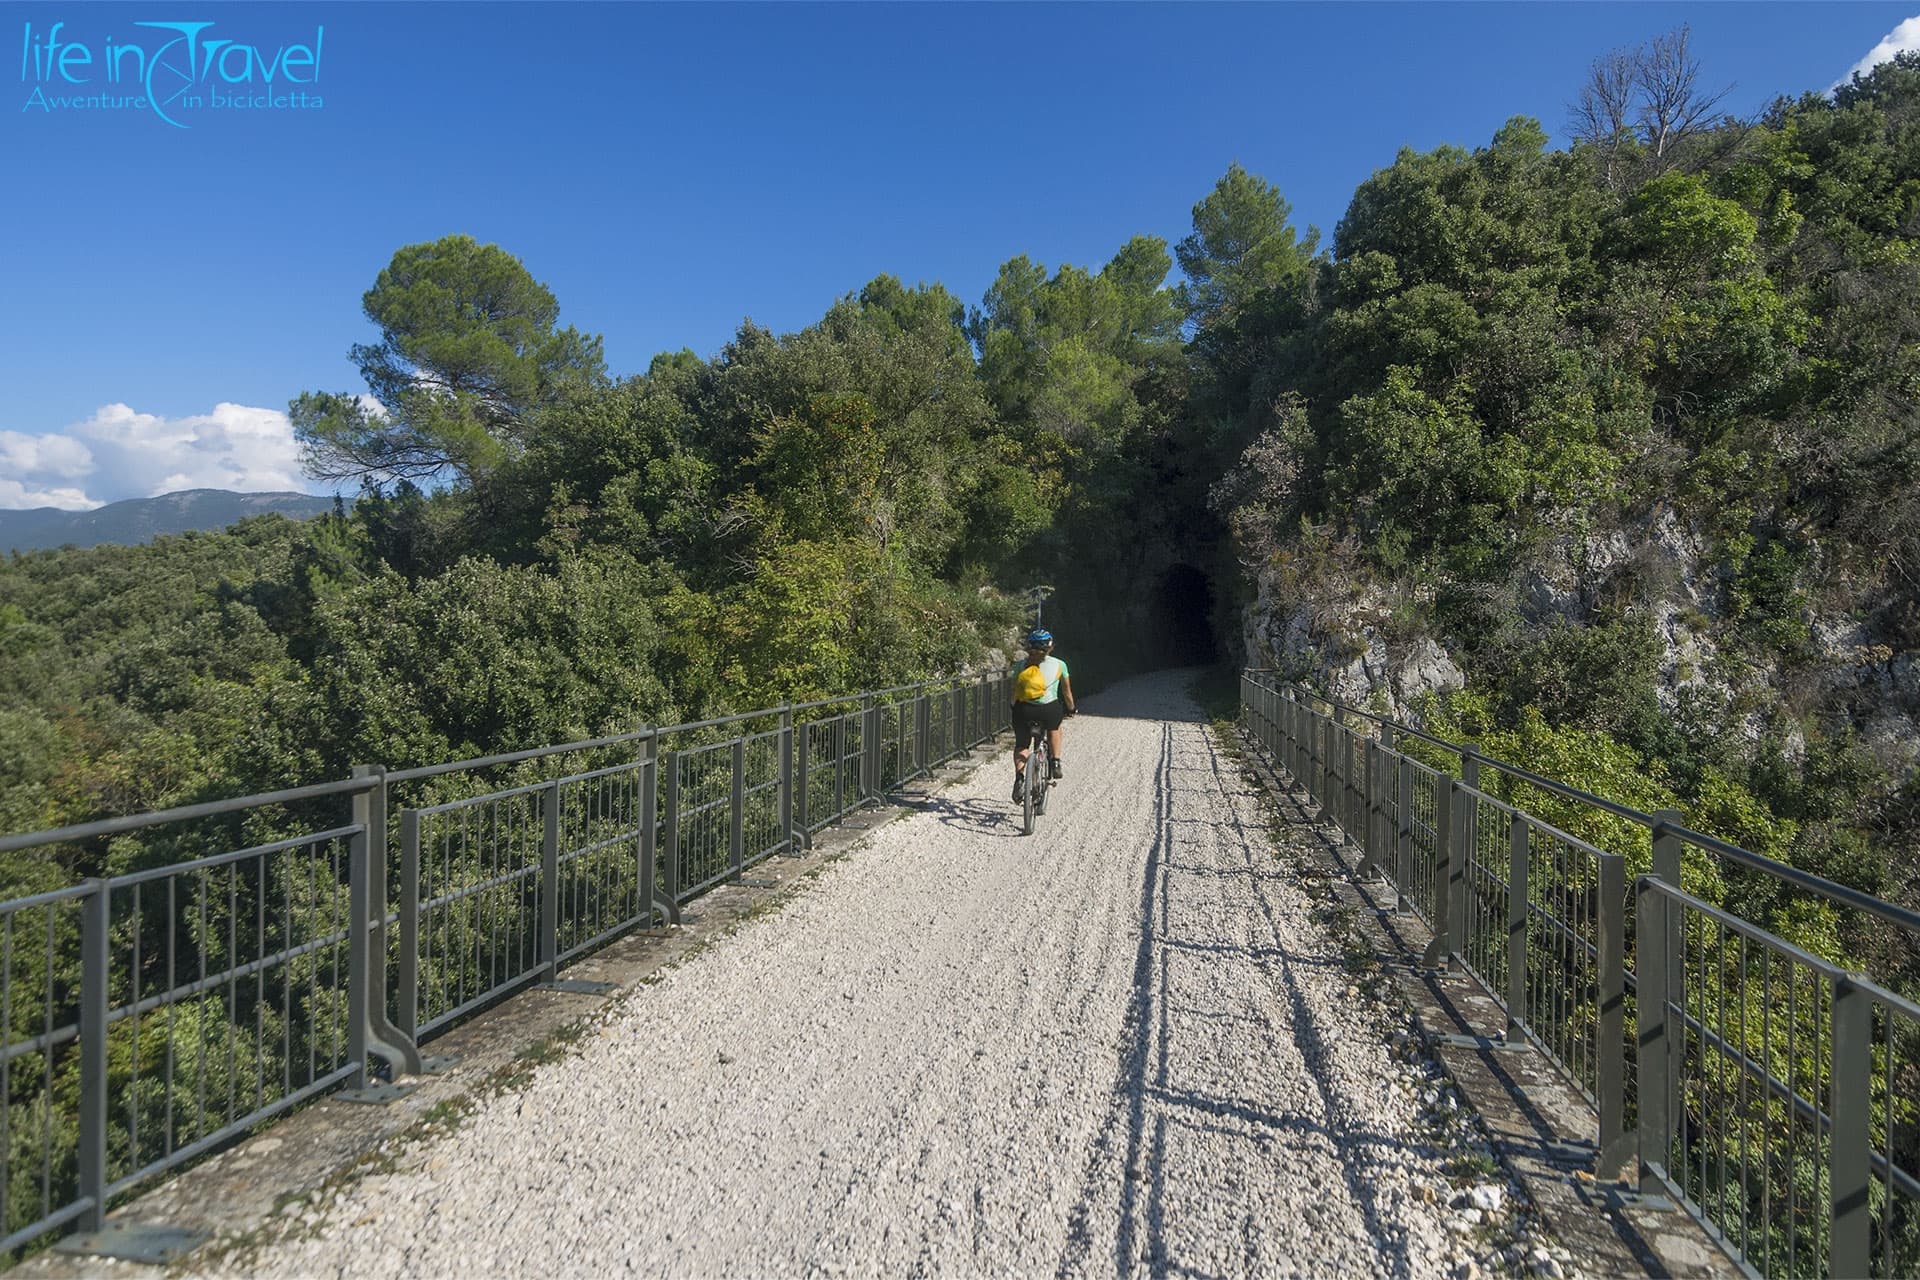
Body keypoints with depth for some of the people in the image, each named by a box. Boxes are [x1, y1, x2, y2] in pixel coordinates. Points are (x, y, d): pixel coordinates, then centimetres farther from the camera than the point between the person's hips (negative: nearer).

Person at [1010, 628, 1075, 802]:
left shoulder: (1021, 666, 15)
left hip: (1024, 710, 0)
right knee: (1054, 729, 34)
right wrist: (1071, 709, 36)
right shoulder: (1059, 665, 13)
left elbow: (1014, 694, 18)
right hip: (1050, 710, 0)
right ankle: (1056, 764, 25)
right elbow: (1066, 691, 21)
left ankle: (1019, 777, -4)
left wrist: (1016, 711, 33)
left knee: (1021, 745, 19)